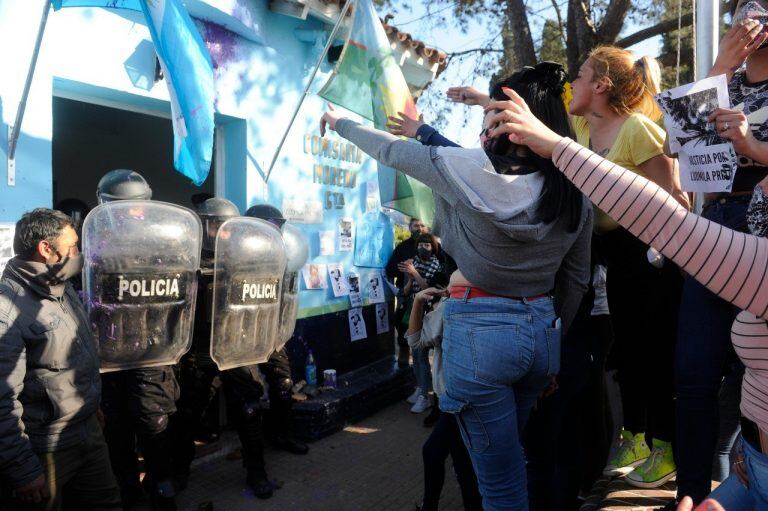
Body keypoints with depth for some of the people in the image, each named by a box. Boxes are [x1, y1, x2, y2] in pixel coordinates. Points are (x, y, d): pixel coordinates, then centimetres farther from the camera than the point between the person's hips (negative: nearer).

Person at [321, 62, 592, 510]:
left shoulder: (471, 171, -15)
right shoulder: (575, 196, 1)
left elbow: (393, 151, 0)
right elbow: (576, 281, 9)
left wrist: (340, 123, 18)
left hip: (480, 330, -6)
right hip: (542, 330, 6)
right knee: (509, 457, 27)